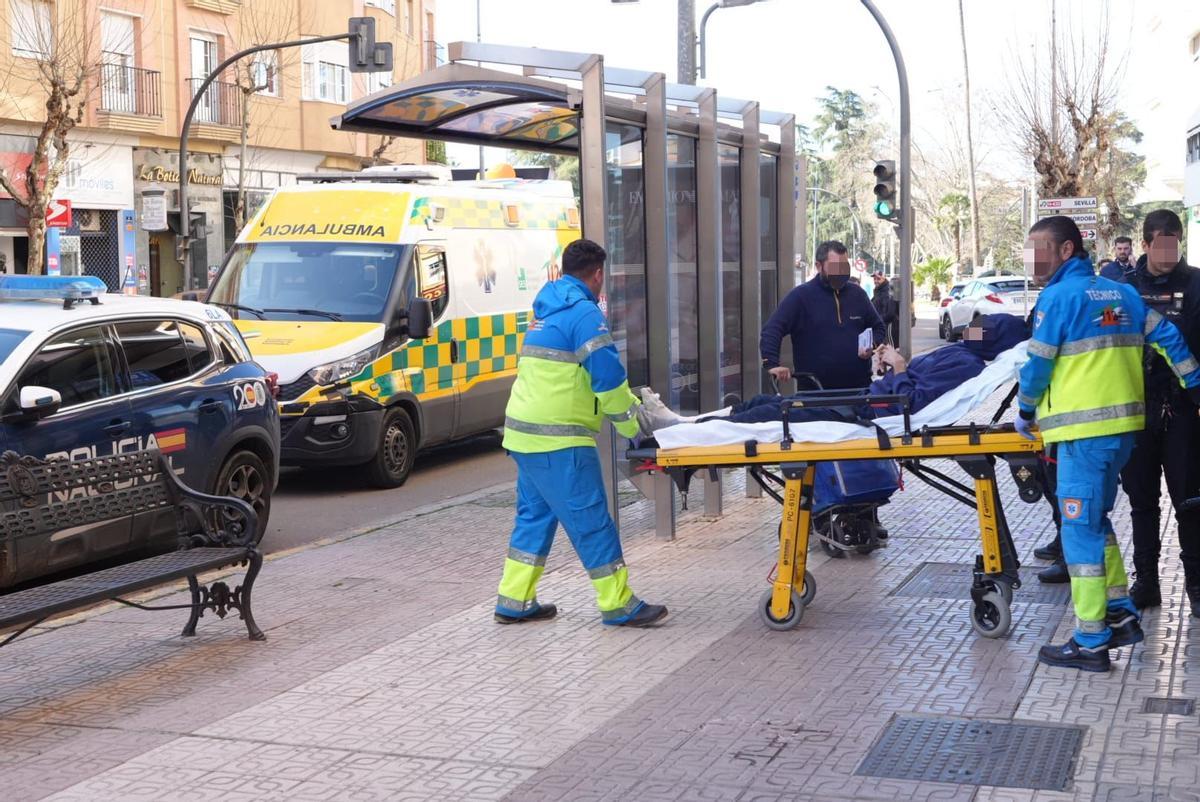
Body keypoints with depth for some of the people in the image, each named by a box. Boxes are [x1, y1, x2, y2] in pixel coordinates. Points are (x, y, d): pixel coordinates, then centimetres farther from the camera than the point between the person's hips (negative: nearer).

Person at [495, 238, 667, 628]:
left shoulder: (546, 309, 17)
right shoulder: (584, 313, -12)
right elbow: (609, 378, -14)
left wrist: (631, 403, 23)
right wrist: (632, 423, -1)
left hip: (525, 433, 9)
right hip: (558, 440, -9)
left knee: (534, 516, 16)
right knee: (591, 522, -3)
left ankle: (513, 602, 19)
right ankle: (619, 606, 3)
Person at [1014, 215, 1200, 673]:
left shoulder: (1059, 297, -10)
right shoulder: (1121, 293, 12)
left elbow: (1037, 363, -8)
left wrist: (1025, 411, 8)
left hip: (1084, 429, -8)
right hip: (1124, 422, 8)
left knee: (1081, 528, -3)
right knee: (1095, 520, 20)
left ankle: (1091, 643, 0)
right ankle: (1121, 614, 20)